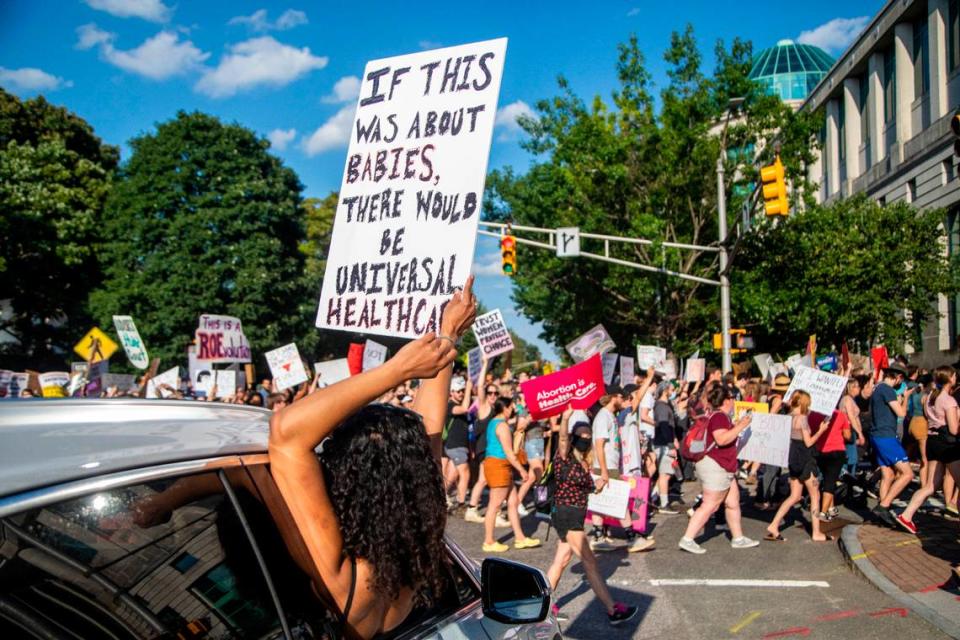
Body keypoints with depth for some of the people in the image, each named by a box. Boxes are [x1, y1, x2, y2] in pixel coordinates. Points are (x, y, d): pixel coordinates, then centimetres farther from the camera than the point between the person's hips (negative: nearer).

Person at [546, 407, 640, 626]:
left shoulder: (583, 463, 12)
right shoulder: (565, 457, -12)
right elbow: (562, 438, -32)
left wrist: (597, 485, 4)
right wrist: (565, 418, -47)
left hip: (576, 516, 8)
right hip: (566, 513, -8)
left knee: (561, 560, 15)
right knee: (590, 562, -3)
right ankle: (613, 610, 2)